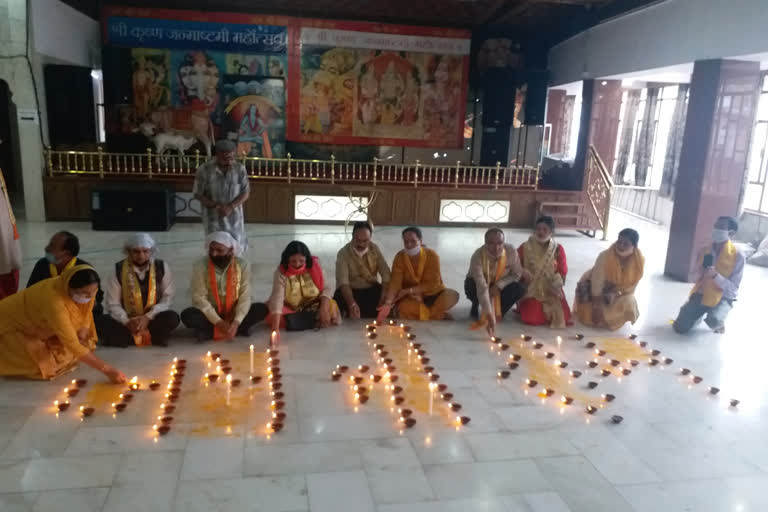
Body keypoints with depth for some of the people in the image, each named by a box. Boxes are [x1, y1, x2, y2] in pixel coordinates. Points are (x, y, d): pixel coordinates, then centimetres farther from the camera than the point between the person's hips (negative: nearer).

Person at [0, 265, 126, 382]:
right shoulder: (53, 300, -42)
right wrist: (106, 370, -42)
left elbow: (86, 315, 1)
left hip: (37, 326, 7)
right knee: (43, 368, -16)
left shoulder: (87, 291, -21)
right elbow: (72, 344, -42)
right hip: (12, 327, -7)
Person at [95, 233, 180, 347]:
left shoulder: (161, 267, -3)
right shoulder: (118, 270, -4)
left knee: (172, 318, -31)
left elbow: (168, 298, -4)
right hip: (127, 321, 1)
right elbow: (113, 304, -2)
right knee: (100, 323, -27)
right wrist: (127, 321, -20)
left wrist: (148, 317, -18)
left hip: (152, 319, -1)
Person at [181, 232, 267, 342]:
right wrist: (218, 322, -23)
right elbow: (199, 298, -14)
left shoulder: (242, 265, -11)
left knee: (262, 309, -24)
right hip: (211, 315, 0)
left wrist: (236, 322, -26)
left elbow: (245, 297, -12)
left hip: (234, 314, 1)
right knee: (187, 315, -29)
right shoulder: (200, 266, -13)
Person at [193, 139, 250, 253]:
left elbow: (245, 193, -5)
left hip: (234, 216, 2)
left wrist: (230, 207, -20)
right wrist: (215, 205, -22)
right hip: (213, 217, -2)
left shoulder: (240, 169, -11)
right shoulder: (204, 170, -16)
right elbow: (198, 194, -7)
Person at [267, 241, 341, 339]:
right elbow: (277, 298, -32)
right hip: (291, 310, -1)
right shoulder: (281, 273, -21)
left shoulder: (314, 266, -14)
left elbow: (325, 288, -9)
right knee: (271, 316, -29)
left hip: (313, 307, 1)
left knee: (332, 307, -26)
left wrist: (324, 309, -29)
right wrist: (275, 328, -43)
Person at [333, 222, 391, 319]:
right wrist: (352, 304, -43)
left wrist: (384, 299, -25)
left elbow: (386, 274, -10)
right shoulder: (343, 253, -14)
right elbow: (343, 282, -26)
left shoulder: (375, 249, -4)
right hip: (350, 291, -2)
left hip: (372, 289, 3)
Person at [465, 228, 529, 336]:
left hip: (500, 286, 2)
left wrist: (498, 285, -27)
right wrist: (489, 314, -55)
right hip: (478, 285, -2)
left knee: (519, 288, -25)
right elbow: (481, 287, -46)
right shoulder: (477, 256, -36)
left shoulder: (511, 251, -26)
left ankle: (498, 312, -1)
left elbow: (517, 274, -10)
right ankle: (475, 308, 0)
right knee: (471, 286, -35)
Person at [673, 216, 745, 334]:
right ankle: (700, 313, 27)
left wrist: (716, 276, -30)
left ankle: (719, 323, 3)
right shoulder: (705, 251, -1)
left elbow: (733, 289, -14)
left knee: (713, 321, -36)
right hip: (701, 294, 4)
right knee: (680, 327, -5)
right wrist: (703, 268, -14)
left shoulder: (737, 256, -14)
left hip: (722, 298, -4)